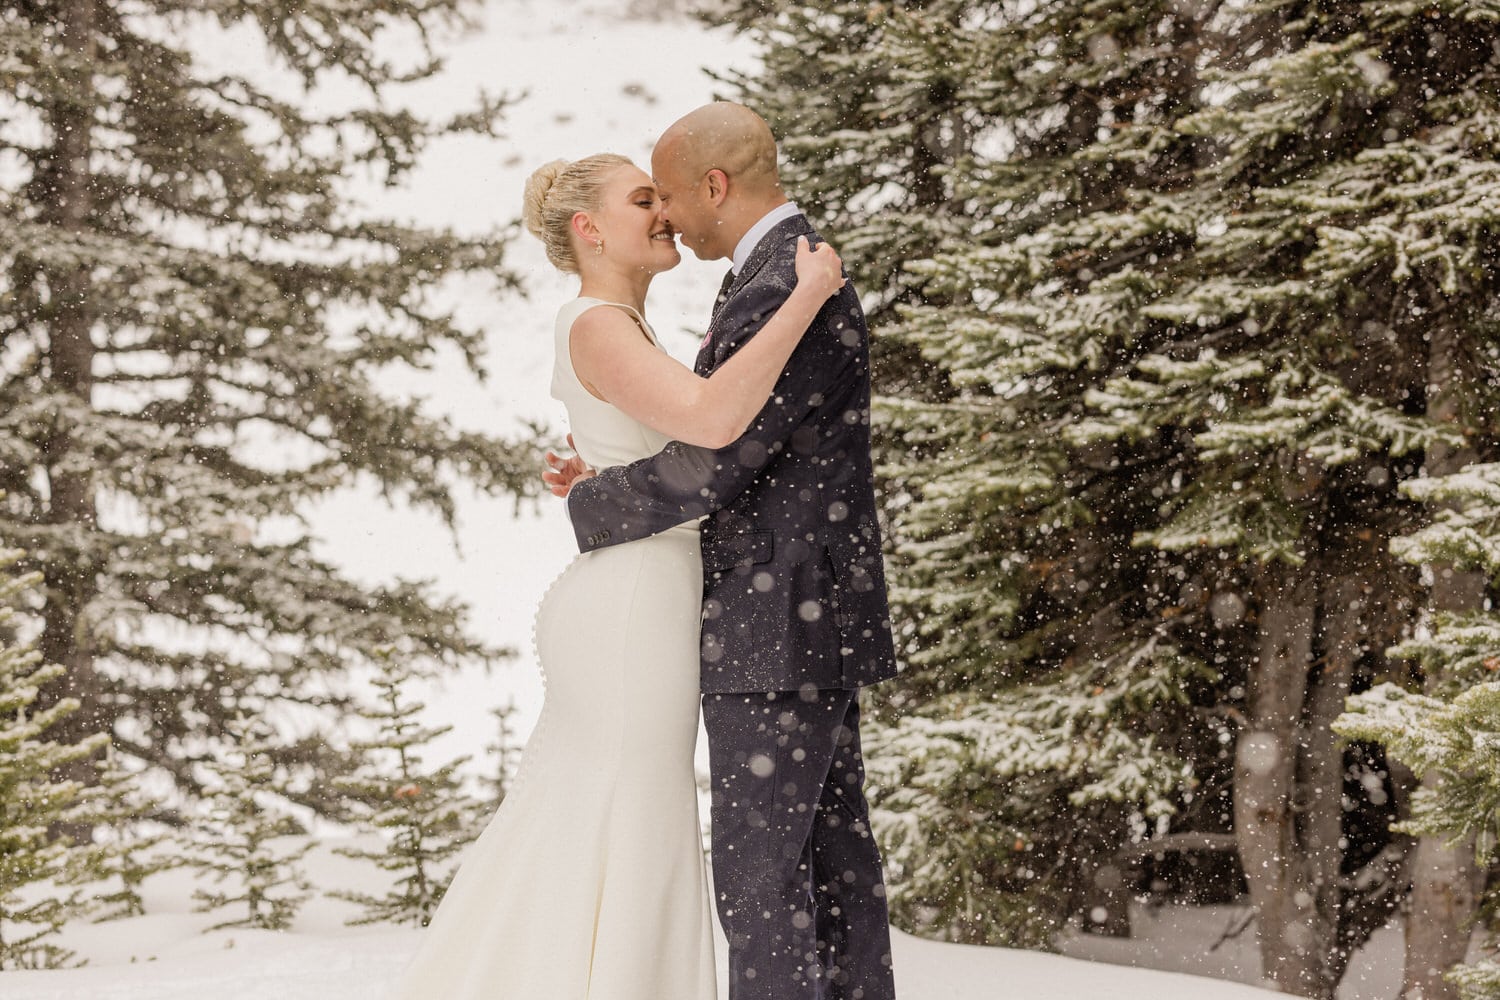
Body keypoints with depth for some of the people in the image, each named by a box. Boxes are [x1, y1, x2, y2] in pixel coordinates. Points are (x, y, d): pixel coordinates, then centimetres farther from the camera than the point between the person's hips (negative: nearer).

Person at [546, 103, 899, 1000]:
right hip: (819, 622, 11)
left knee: (759, 876, -6)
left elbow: (710, 466, -21)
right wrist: (612, 478, 11)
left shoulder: (785, 297, -19)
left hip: (778, 635, -11)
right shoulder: (795, 275, 15)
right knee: (834, 860, 13)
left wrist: (590, 501, -6)